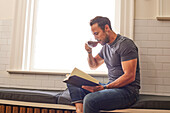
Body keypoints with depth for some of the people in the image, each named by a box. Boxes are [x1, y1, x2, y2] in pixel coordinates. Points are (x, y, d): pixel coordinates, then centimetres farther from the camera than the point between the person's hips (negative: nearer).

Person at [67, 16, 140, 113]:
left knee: (90, 99, -33)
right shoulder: (106, 46, 14)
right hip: (111, 86, 9)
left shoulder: (125, 44, -12)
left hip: (128, 90, -9)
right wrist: (89, 52, 6)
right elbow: (93, 66, 26)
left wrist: (104, 87, -25)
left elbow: (130, 77, -19)